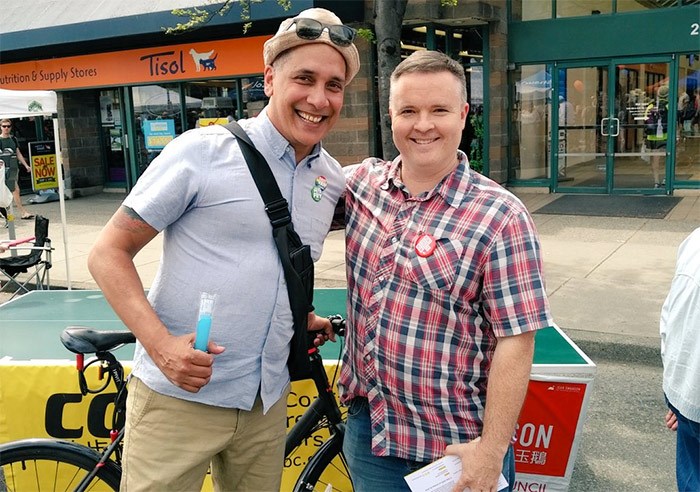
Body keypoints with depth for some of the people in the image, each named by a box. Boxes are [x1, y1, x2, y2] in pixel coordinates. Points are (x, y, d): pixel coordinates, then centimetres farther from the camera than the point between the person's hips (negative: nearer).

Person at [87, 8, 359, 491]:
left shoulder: (334, 179, 5)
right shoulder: (203, 151, -11)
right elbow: (109, 253, -9)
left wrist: (303, 317, 7)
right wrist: (160, 343, -21)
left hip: (267, 404, 5)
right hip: (179, 394, -4)